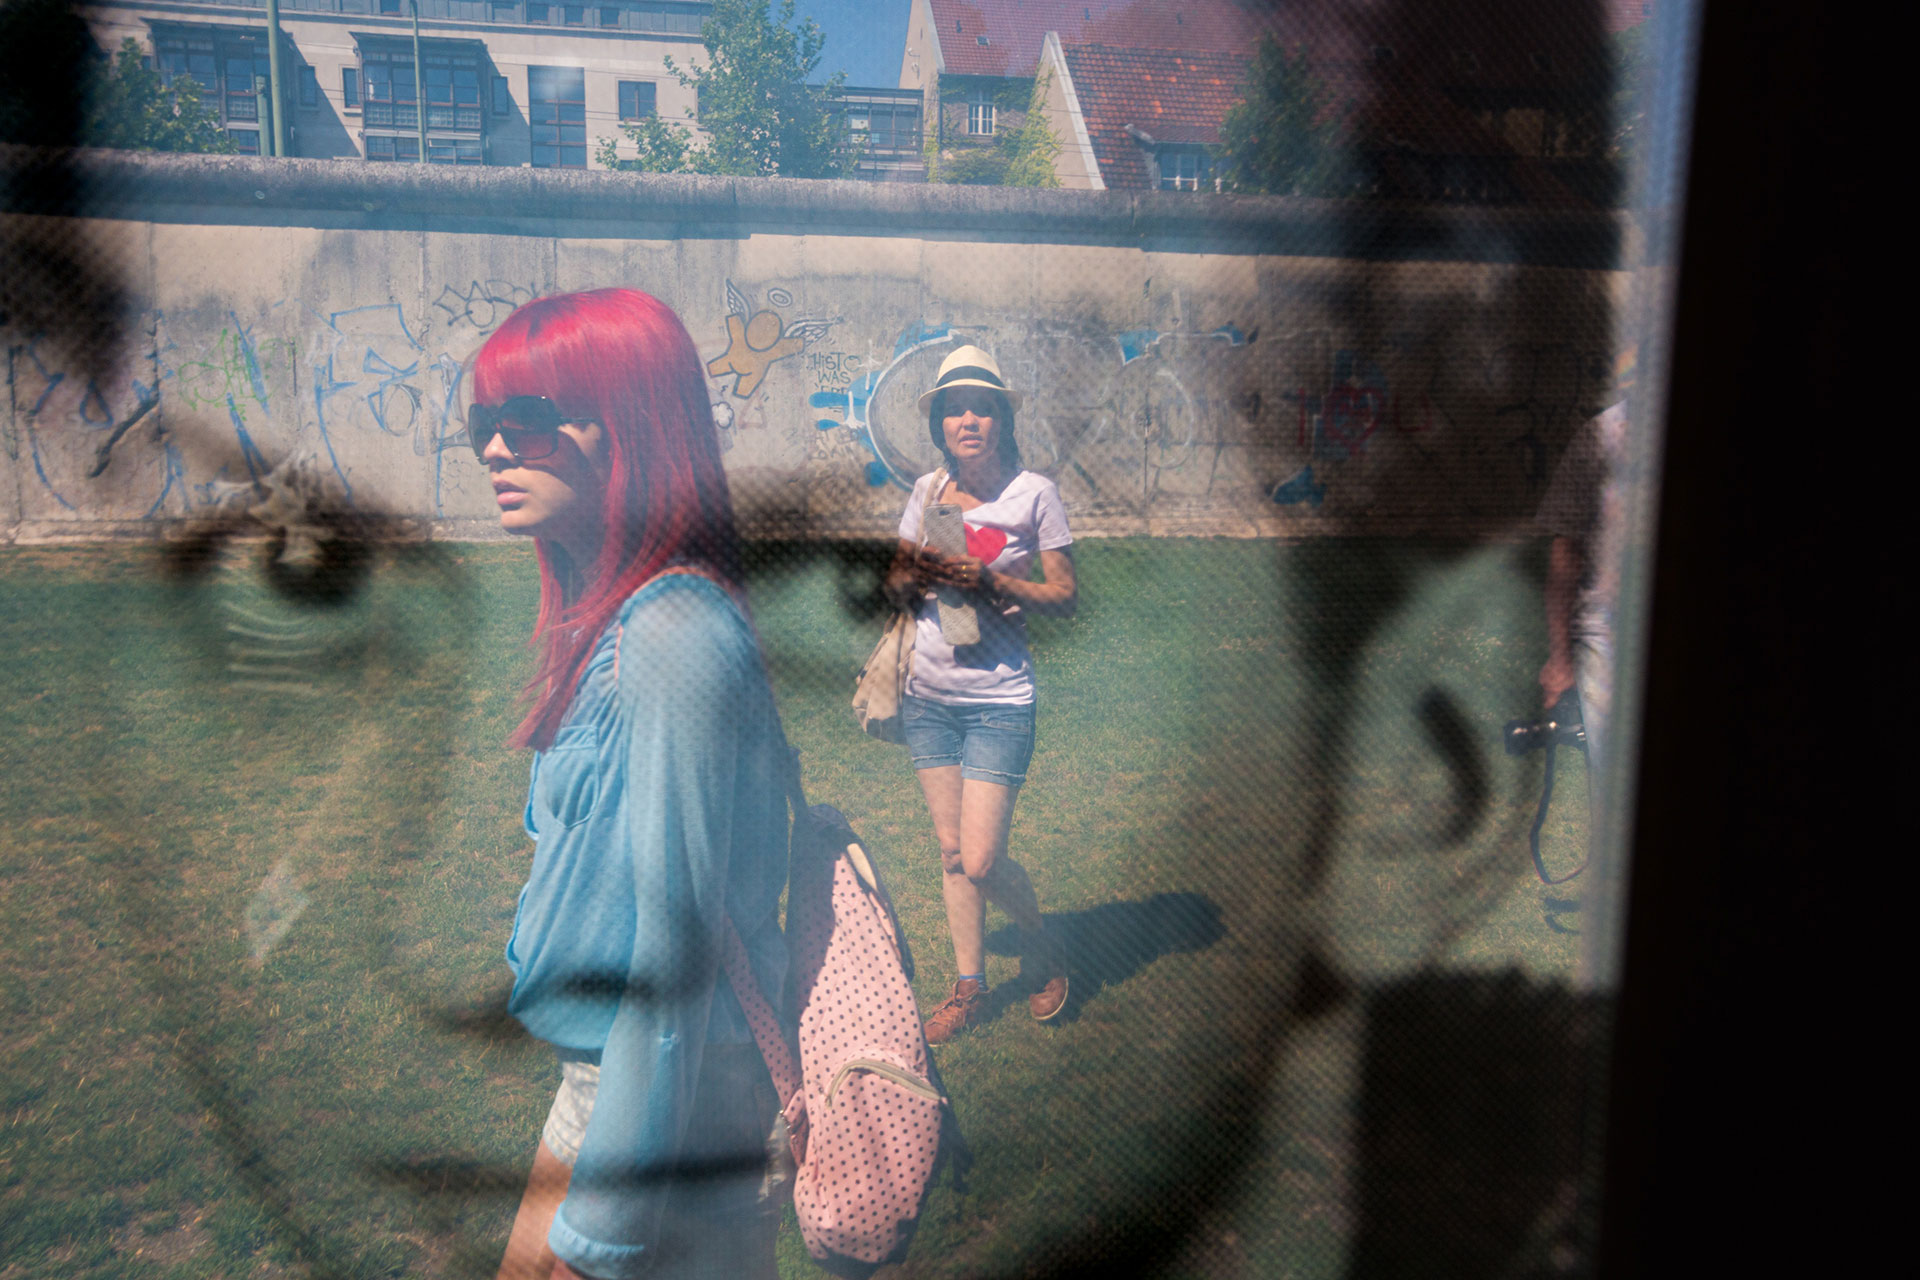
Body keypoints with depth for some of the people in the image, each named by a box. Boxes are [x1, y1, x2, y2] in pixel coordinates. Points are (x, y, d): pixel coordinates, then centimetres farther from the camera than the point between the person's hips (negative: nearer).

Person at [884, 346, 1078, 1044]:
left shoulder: (1033, 493, -7)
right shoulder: (927, 491, 5)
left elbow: (1066, 595, -5)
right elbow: (895, 582, 11)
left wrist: (989, 580, -19)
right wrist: (915, 574, -12)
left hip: (999, 703, -4)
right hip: (928, 696, 4)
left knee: (980, 862, -6)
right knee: (951, 853, 12)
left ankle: (1040, 943, 25)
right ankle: (969, 987, 28)